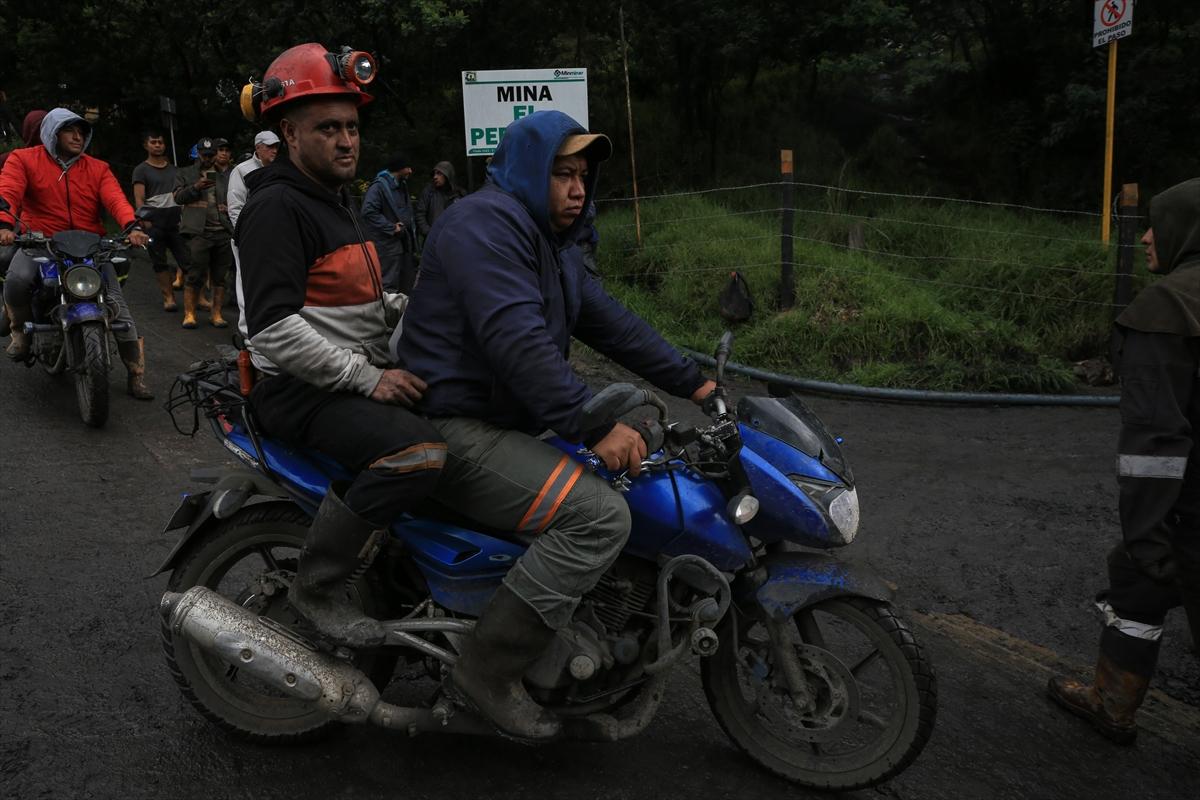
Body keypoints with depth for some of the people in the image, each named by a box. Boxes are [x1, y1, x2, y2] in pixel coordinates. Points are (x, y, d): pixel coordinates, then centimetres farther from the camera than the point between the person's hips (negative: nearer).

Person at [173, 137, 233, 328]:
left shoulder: (225, 176, 19)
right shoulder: (186, 173, 13)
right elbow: (178, 196, 3)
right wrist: (195, 187, -13)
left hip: (224, 232, 3)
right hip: (199, 232, -3)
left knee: (220, 276, 5)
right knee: (196, 275, -7)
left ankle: (216, 313, 13)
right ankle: (189, 314, 0)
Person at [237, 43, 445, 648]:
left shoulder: (334, 199, 19)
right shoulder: (276, 207, -13)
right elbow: (274, 329, -23)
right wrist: (366, 378, -23)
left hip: (357, 378, 10)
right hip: (303, 393, -10)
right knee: (419, 453, -32)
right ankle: (317, 587, -14)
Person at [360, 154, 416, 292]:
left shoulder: (401, 186, 16)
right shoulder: (379, 186, -14)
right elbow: (368, 212, -22)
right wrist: (391, 227, -19)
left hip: (404, 243, 9)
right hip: (389, 245, -9)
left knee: (407, 283, 14)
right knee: (390, 284, -8)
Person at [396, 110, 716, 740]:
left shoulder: (551, 245, 19)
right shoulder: (487, 223, -14)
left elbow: (609, 322, 17)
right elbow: (518, 342, -27)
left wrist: (693, 384, 13)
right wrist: (593, 427, -29)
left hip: (503, 423, 11)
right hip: (454, 431, -11)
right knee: (599, 515, -24)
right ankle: (486, 673, -16)